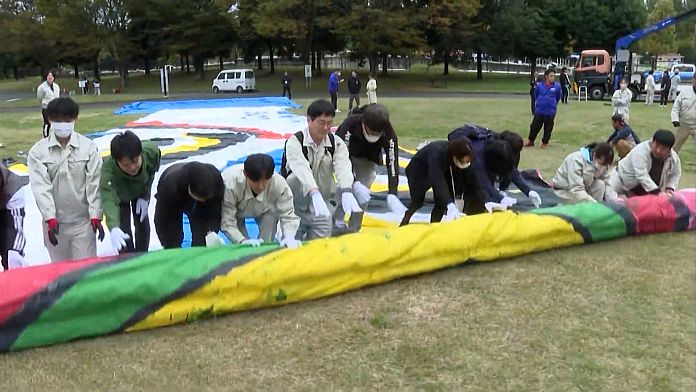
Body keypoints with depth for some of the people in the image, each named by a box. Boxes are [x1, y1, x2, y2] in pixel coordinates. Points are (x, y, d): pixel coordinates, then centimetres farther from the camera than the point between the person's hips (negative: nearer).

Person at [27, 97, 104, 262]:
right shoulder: (38, 151, -3)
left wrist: (96, 216, -13)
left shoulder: (88, 147, -5)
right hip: (55, 222, 1)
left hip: (83, 220, -1)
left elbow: (94, 183, -6)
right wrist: (50, 218, -20)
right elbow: (40, 186, -10)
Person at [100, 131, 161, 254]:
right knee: (123, 232, -10)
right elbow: (109, 200, -60)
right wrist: (113, 228, -77)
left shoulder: (151, 152, -39)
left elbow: (152, 171, -15)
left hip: (141, 189, 3)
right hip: (119, 194, -2)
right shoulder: (108, 170, -47)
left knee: (142, 223, 14)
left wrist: (145, 197, -18)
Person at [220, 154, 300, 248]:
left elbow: (288, 215, -30)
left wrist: (289, 238, -48)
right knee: (241, 244, -21)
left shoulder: (279, 184, -38)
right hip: (235, 211, -3)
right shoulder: (230, 184, -42)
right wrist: (243, 241, -50)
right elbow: (226, 222, -36)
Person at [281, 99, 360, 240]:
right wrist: (315, 194, -54)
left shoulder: (337, 143, -8)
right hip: (293, 200, -1)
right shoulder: (295, 142, -19)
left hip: (321, 197, 1)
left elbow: (343, 166, -27)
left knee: (323, 236, -9)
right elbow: (301, 168, -37)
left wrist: (347, 192, -47)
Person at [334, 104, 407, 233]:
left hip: (368, 159, 1)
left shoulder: (389, 134, -33)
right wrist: (355, 184, -46)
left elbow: (392, 164, -34)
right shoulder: (350, 123, -40)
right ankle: (338, 222, -1)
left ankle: (353, 230, 7)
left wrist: (392, 195, -45)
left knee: (363, 196, -9)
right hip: (347, 153, -1)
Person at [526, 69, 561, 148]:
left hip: (550, 112, 0)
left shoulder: (557, 87, -7)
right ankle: (530, 141, 26)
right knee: (535, 127, 8)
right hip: (539, 111, 0)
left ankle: (545, 142, 26)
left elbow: (558, 98, 10)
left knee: (548, 128, 10)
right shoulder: (539, 86, -7)